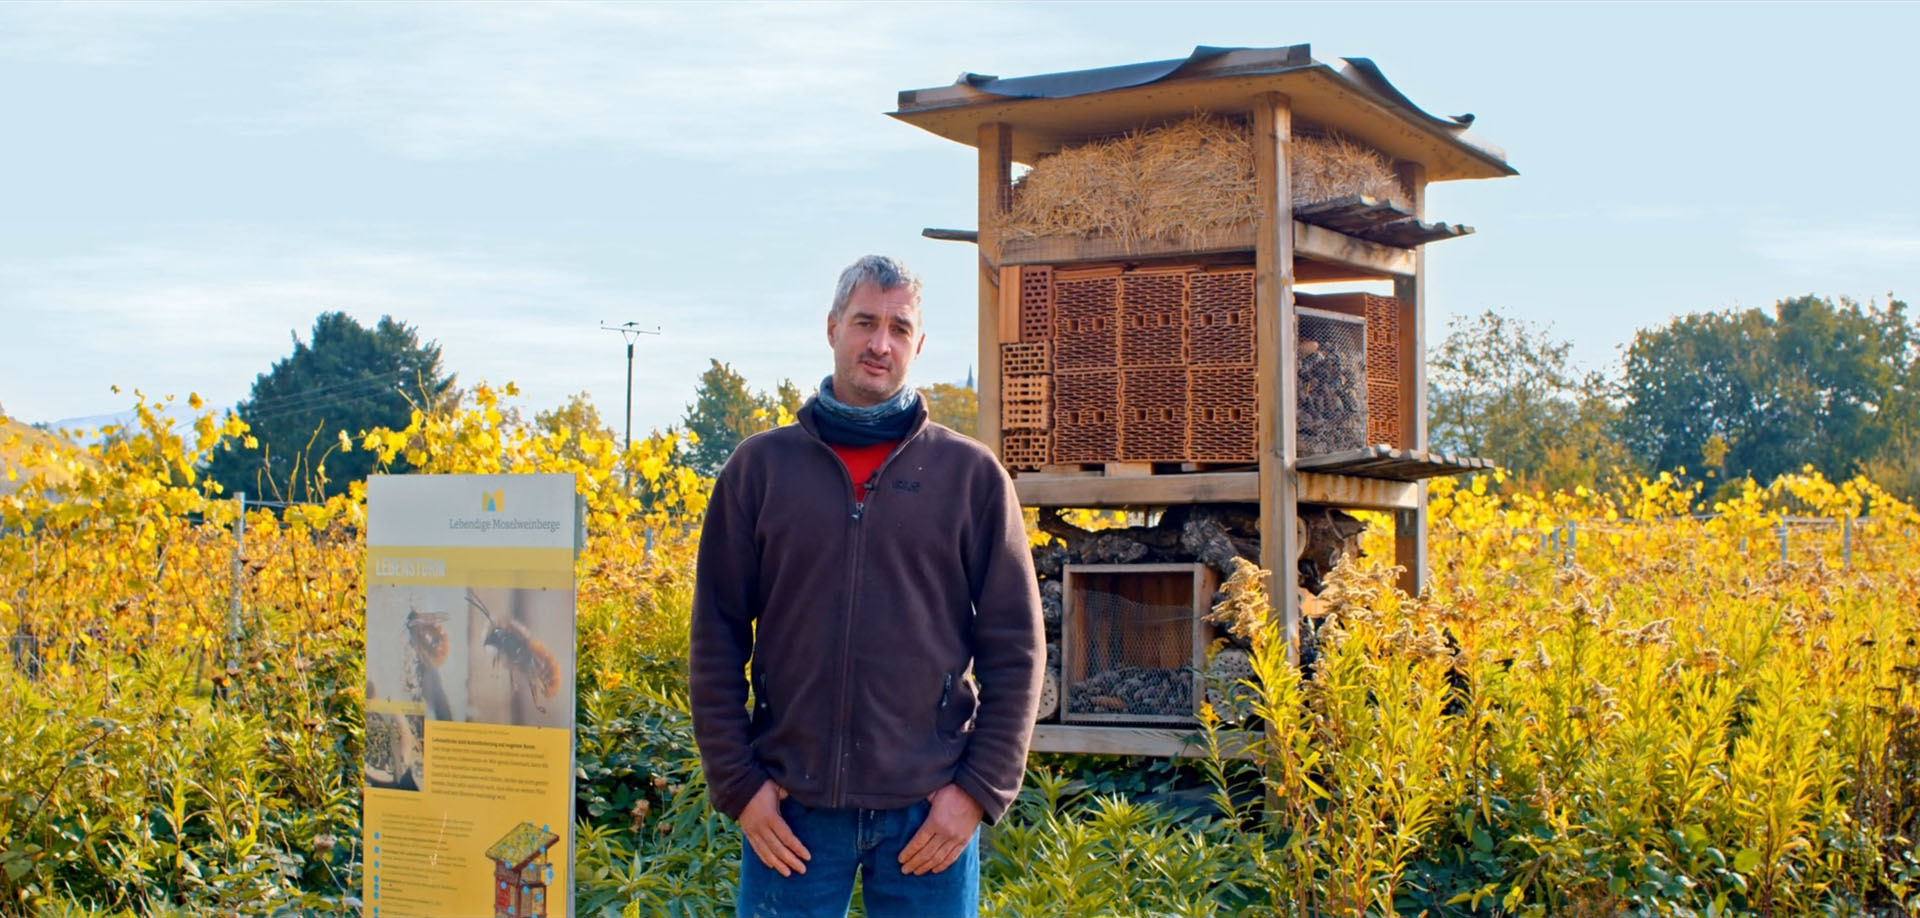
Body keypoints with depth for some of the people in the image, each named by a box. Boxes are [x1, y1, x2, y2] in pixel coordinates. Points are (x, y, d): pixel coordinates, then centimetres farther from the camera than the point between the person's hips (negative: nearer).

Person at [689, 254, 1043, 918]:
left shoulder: (972, 475, 3)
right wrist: (737, 782, -1)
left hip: (931, 807, 0)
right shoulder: (760, 466, 5)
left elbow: (1013, 647, 3)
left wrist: (981, 788, -4)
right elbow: (717, 639, 5)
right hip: (790, 806, 0)